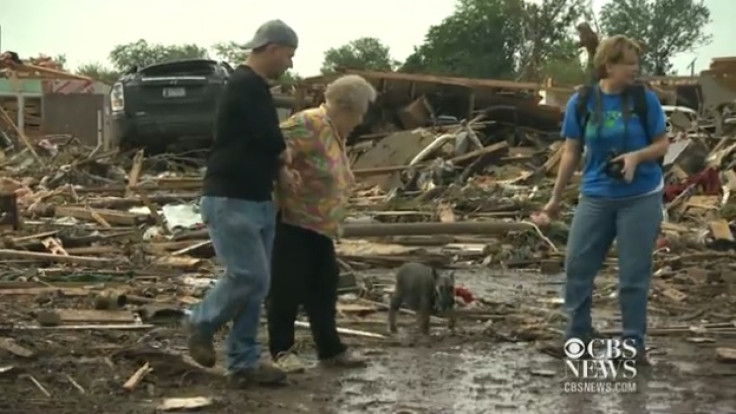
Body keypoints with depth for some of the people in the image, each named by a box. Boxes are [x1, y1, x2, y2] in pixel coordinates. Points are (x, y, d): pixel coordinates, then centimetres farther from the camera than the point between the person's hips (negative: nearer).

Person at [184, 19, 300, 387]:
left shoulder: (255, 87, 17)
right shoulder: (245, 85, -16)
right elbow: (271, 142, -21)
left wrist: (280, 169, 5)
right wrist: (285, 156, 1)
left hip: (257, 201, 10)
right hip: (230, 201, -10)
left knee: (257, 282, 8)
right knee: (249, 276, -11)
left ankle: (244, 362, 12)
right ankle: (202, 324, 14)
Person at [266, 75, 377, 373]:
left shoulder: (337, 133, 13)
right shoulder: (309, 123, -18)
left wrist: (333, 222, 20)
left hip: (319, 226, 10)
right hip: (291, 222, -9)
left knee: (323, 288, 13)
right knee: (288, 288, -1)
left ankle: (330, 349, 21)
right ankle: (281, 350, 11)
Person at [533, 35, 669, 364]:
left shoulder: (645, 99, -6)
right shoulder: (581, 102, -3)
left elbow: (662, 144, 0)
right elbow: (571, 153, 4)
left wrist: (637, 156, -21)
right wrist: (555, 199, 6)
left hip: (641, 198, -2)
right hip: (596, 197, 2)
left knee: (634, 273, 2)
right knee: (576, 265, 2)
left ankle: (633, 342, 14)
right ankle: (578, 334, 18)